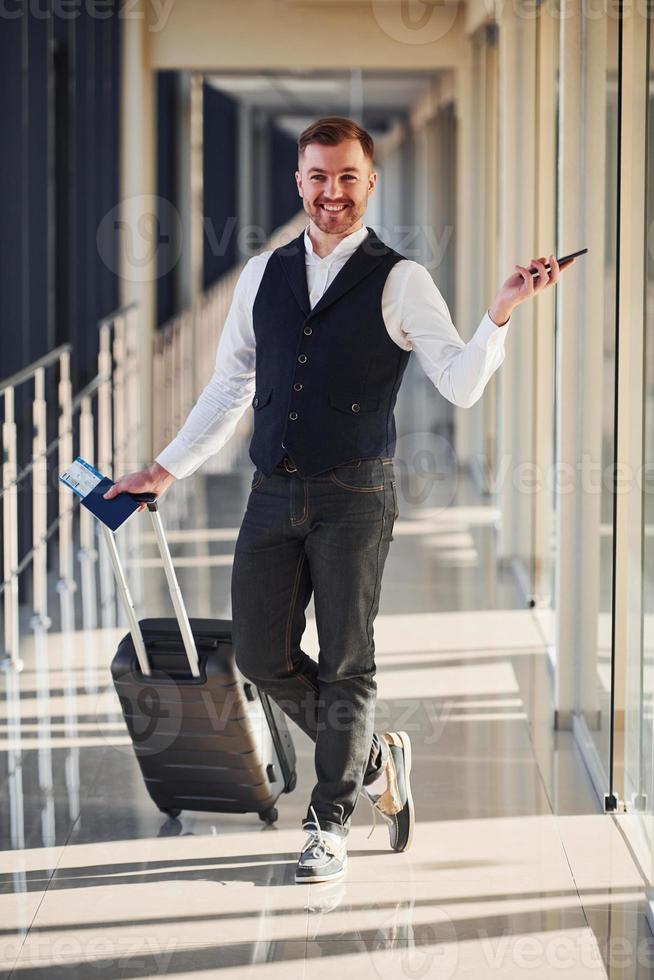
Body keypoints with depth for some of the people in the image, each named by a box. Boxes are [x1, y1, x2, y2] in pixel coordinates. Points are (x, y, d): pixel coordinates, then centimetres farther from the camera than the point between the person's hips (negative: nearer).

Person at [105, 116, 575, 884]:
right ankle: (373, 761, 27)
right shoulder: (263, 275, 11)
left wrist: (501, 312, -23)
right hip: (273, 495, 4)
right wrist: (165, 470, 17)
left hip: (354, 496, -4)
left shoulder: (400, 282, -2)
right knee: (261, 655, 5)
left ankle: (330, 826, 13)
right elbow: (227, 388, 17)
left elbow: (461, 386, -9)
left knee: (346, 662, -1)